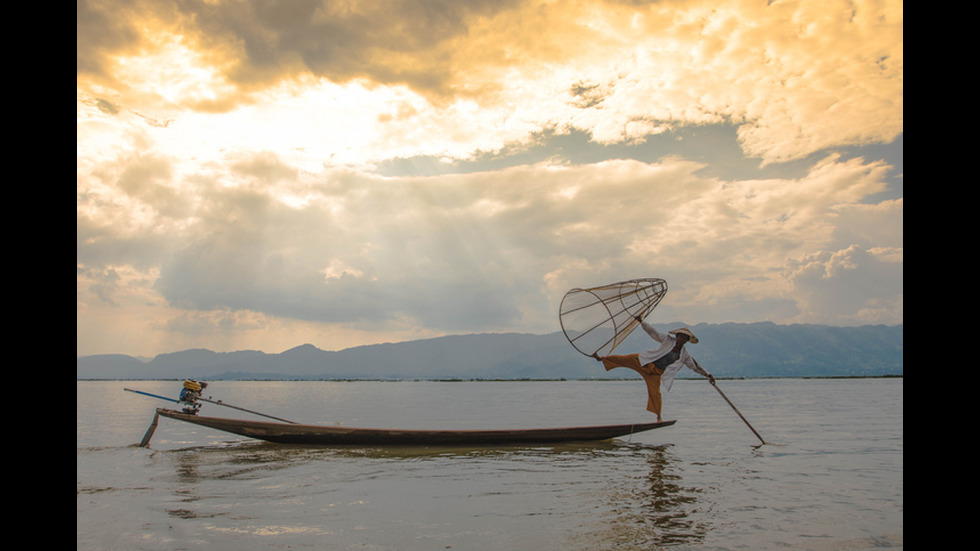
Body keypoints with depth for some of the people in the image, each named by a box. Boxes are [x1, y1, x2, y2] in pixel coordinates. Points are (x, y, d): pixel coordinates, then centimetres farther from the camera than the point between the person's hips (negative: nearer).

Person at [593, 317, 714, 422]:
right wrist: (641, 322, -10)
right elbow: (653, 331, -4)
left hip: (655, 373, 1)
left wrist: (707, 374, 5)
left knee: (655, 393, -6)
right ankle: (601, 358, 1)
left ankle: (658, 417, 9)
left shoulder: (684, 356, 1)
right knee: (624, 360, -11)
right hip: (645, 362, -1)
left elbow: (695, 367, 9)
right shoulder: (668, 340, -5)